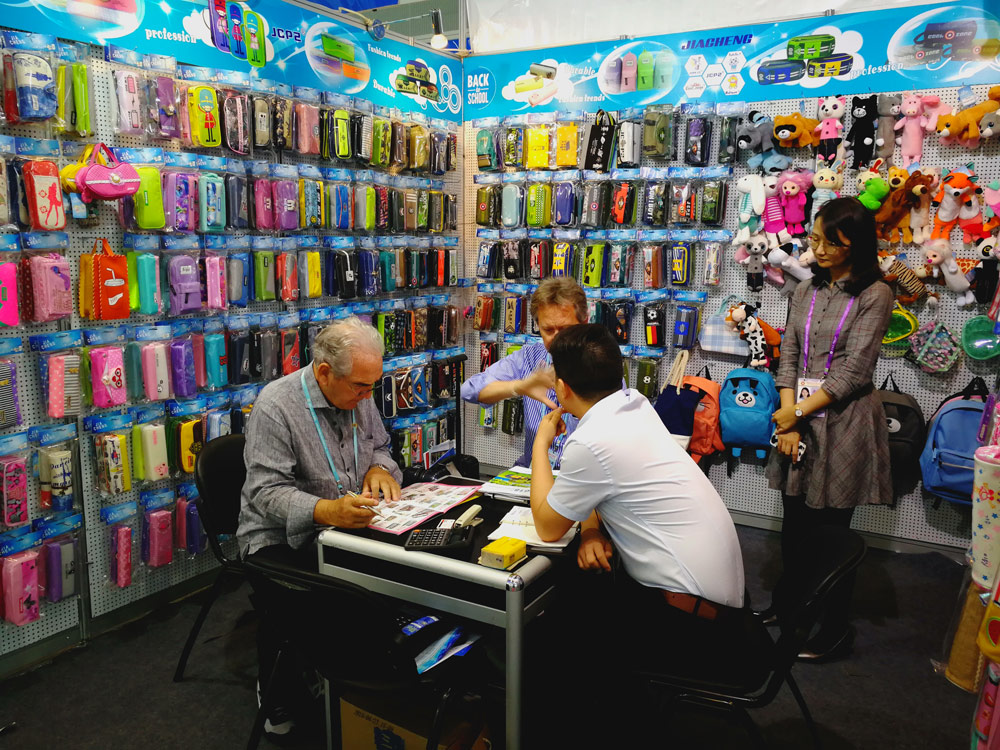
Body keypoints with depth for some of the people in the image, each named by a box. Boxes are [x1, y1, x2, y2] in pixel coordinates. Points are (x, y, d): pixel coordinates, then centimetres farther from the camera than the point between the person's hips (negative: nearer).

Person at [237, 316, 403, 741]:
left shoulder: (359, 396, 3)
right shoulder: (275, 406, -18)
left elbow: (379, 445, 17)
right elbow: (268, 491, -23)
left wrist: (379, 468, -7)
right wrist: (327, 511, -39)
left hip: (346, 524, 6)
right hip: (281, 537, -5)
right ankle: (277, 698, 2)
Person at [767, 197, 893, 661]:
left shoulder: (875, 294, -6)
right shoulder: (807, 292, 12)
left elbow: (854, 370, -12)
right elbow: (789, 356, 6)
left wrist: (799, 412, -11)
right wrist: (787, 419, -5)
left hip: (844, 420, -5)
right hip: (799, 419, 5)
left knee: (831, 528, 2)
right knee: (794, 522, 14)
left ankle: (836, 628, 18)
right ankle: (785, 604, 33)